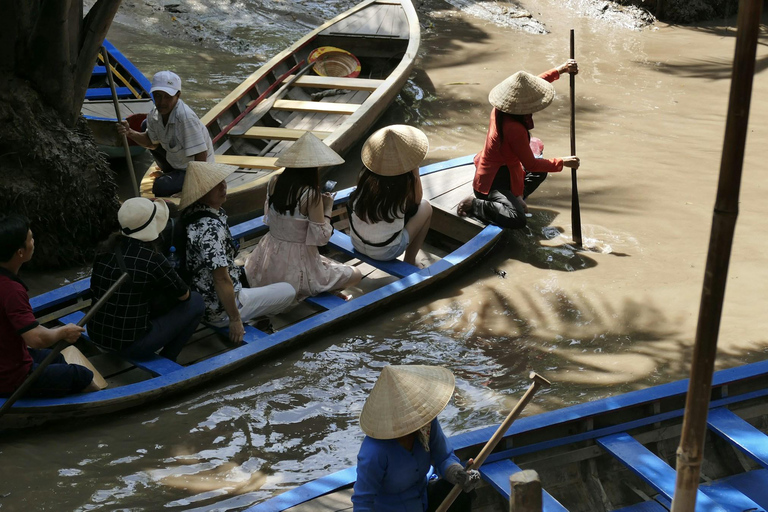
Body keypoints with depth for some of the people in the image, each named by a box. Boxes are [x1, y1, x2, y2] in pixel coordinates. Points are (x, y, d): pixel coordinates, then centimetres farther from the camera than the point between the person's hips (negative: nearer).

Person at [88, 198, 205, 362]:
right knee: (195, 301, 7)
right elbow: (184, 295, -3)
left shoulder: (107, 248, -1)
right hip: (131, 345, -7)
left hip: (96, 335, 7)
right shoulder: (152, 260, -19)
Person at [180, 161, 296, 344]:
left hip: (197, 299, 9)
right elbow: (221, 279, -29)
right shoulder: (211, 229, -31)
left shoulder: (190, 213, -3)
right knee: (288, 291, 7)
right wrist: (235, 319, -19)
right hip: (218, 312, -9)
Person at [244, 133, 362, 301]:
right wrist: (327, 209, -3)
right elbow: (321, 237, -18)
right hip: (296, 266, -7)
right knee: (356, 275, 13)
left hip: (268, 262, 7)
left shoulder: (274, 183, -5)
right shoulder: (311, 195, -23)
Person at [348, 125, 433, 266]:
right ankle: (409, 262, 23)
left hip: (357, 244, 5)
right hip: (385, 253, -4)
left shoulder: (366, 177, -9)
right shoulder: (406, 183, -17)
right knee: (426, 207, 15)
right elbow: (417, 200, 6)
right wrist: (415, 170, 2)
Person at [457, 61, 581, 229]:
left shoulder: (500, 110, -10)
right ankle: (475, 205, -9)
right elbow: (530, 164, -22)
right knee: (517, 220, -27)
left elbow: (532, 84, 9)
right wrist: (562, 163, -12)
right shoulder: (515, 128, -33)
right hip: (493, 182, -10)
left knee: (541, 169, 23)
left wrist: (559, 70, 6)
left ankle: (516, 198, 13)